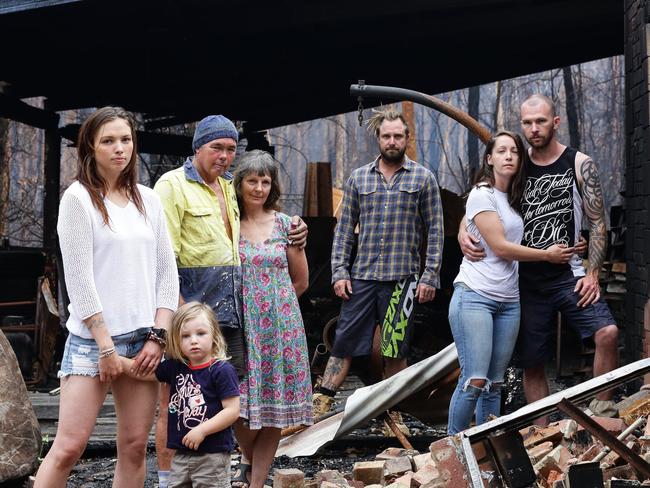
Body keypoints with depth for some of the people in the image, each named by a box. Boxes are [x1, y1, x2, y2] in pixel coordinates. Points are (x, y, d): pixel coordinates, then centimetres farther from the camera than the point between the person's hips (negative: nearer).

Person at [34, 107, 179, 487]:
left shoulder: (148, 200, 10)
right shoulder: (78, 198, -4)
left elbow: (167, 273, 10)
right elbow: (79, 278, -9)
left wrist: (158, 336, 0)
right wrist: (106, 346, -12)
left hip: (144, 338, 5)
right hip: (92, 338, -5)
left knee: (135, 447, 5)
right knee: (69, 448, -9)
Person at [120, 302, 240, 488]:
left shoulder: (222, 370, -12)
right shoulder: (176, 367, 7)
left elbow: (232, 410, -15)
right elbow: (143, 372, 15)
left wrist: (201, 430, -19)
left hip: (212, 454, -6)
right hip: (182, 454, 7)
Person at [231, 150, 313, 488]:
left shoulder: (283, 224, 6)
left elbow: (301, 281, 12)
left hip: (280, 325, 2)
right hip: (241, 324, -2)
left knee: (274, 408, 2)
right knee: (241, 403, -5)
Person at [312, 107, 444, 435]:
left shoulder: (423, 178, 4)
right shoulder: (359, 178, 10)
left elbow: (435, 231, 3)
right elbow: (345, 228, 10)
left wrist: (430, 276, -4)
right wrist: (339, 271, 2)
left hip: (402, 279, -1)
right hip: (361, 276, 2)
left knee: (395, 351, 4)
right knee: (344, 343, 0)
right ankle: (319, 407, 1)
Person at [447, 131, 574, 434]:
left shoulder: (515, 199, 16)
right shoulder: (482, 195, -6)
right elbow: (500, 247, -10)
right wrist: (547, 255, -3)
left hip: (509, 301, 7)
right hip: (475, 296, -7)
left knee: (494, 384, 5)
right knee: (475, 381, -13)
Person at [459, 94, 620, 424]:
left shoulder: (579, 164, -2)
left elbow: (597, 223, -1)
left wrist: (592, 274, -11)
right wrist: (463, 233, -12)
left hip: (568, 276, -2)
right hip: (528, 282, 2)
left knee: (607, 332, -26)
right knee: (531, 363, 7)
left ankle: (602, 413, -11)